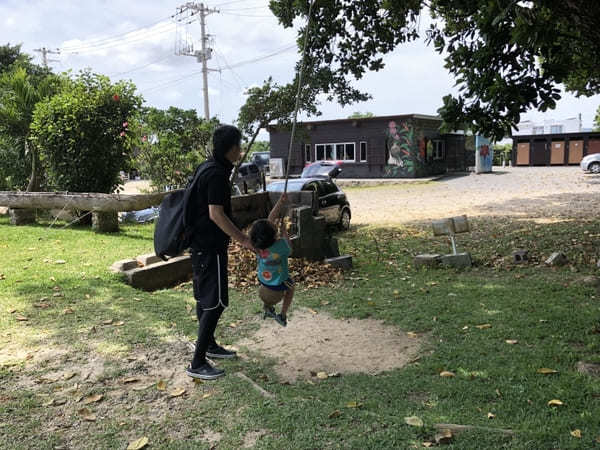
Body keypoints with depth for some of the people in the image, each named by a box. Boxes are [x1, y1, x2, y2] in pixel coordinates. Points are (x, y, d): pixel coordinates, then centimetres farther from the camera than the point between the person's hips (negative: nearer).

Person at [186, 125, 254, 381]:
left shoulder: (207, 168, 11)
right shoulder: (217, 174, -20)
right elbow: (216, 214, -24)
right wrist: (242, 239, -19)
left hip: (200, 243, 10)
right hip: (211, 247, -10)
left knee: (204, 297, 20)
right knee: (215, 302, -6)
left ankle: (209, 345, 36)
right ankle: (197, 364, 0)